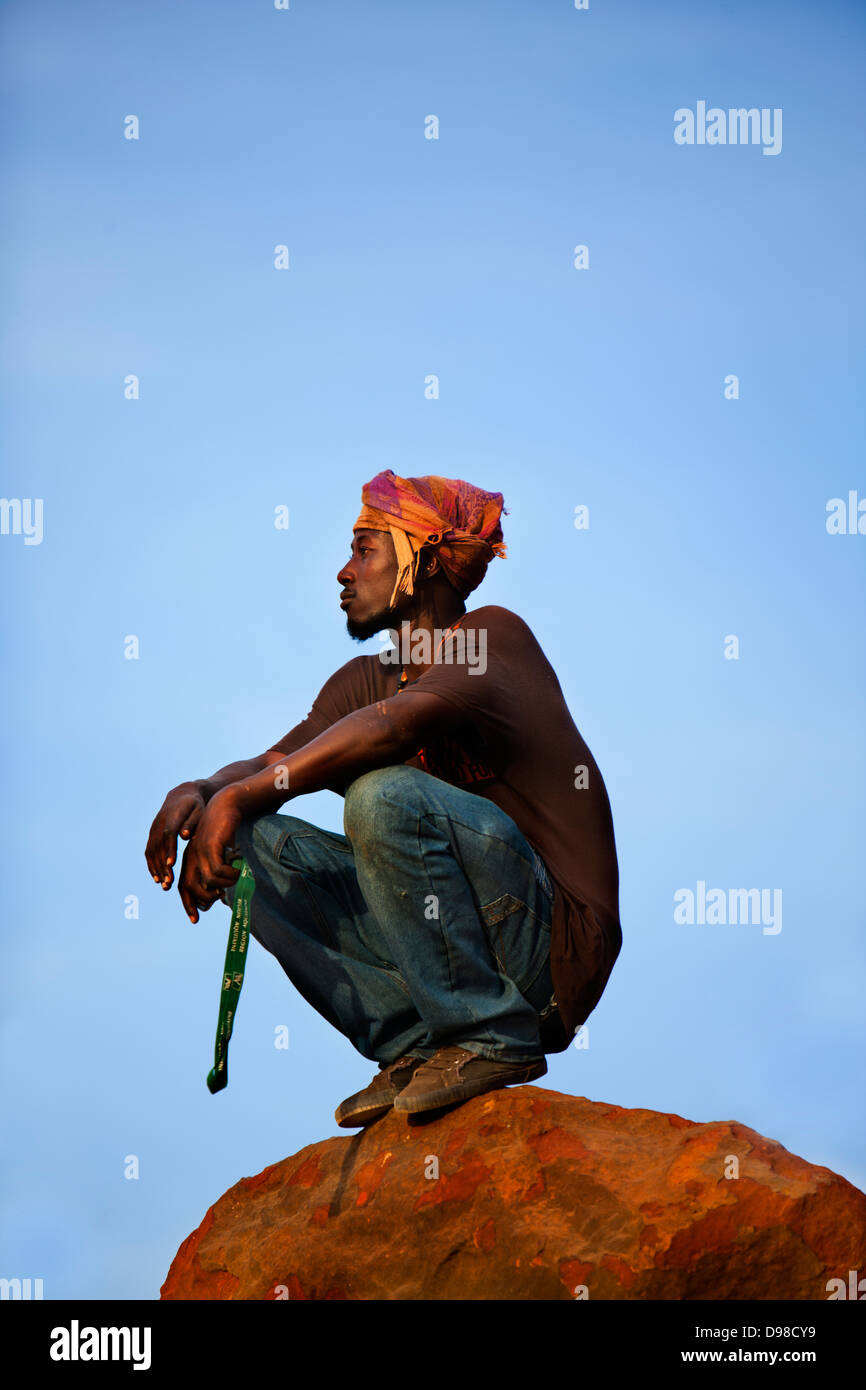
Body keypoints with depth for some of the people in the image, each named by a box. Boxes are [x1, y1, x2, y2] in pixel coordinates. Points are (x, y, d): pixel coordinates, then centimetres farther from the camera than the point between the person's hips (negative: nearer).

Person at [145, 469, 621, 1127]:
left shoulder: (497, 635, -10)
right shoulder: (366, 679, 14)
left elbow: (399, 723, -28)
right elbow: (267, 765, 8)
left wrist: (235, 799, -31)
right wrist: (196, 792, -16)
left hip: (556, 942, -7)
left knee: (383, 794, -30)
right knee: (246, 841, -4)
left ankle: (491, 1040, -17)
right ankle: (416, 1043, -7)